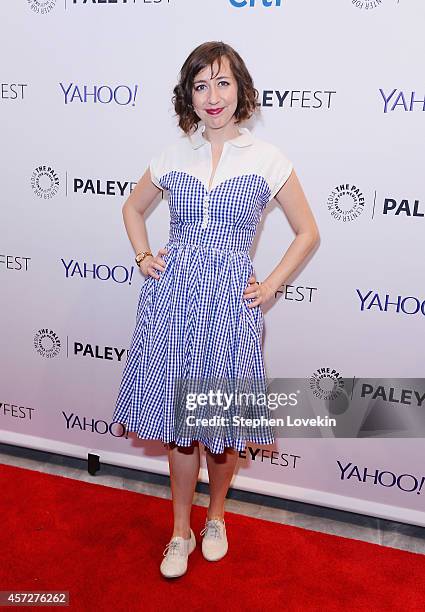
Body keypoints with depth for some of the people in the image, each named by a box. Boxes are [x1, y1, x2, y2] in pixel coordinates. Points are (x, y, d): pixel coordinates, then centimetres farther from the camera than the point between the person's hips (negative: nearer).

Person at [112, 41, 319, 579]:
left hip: (230, 302, -2)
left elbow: (307, 232, 6)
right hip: (172, 297, 2)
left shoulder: (267, 159, -1)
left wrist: (270, 287, 1)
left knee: (221, 423, 10)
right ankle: (181, 532, 30)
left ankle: (215, 516, 39)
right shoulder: (173, 156, 6)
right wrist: (143, 257, 9)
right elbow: (133, 208, 22)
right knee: (178, 420, 10)